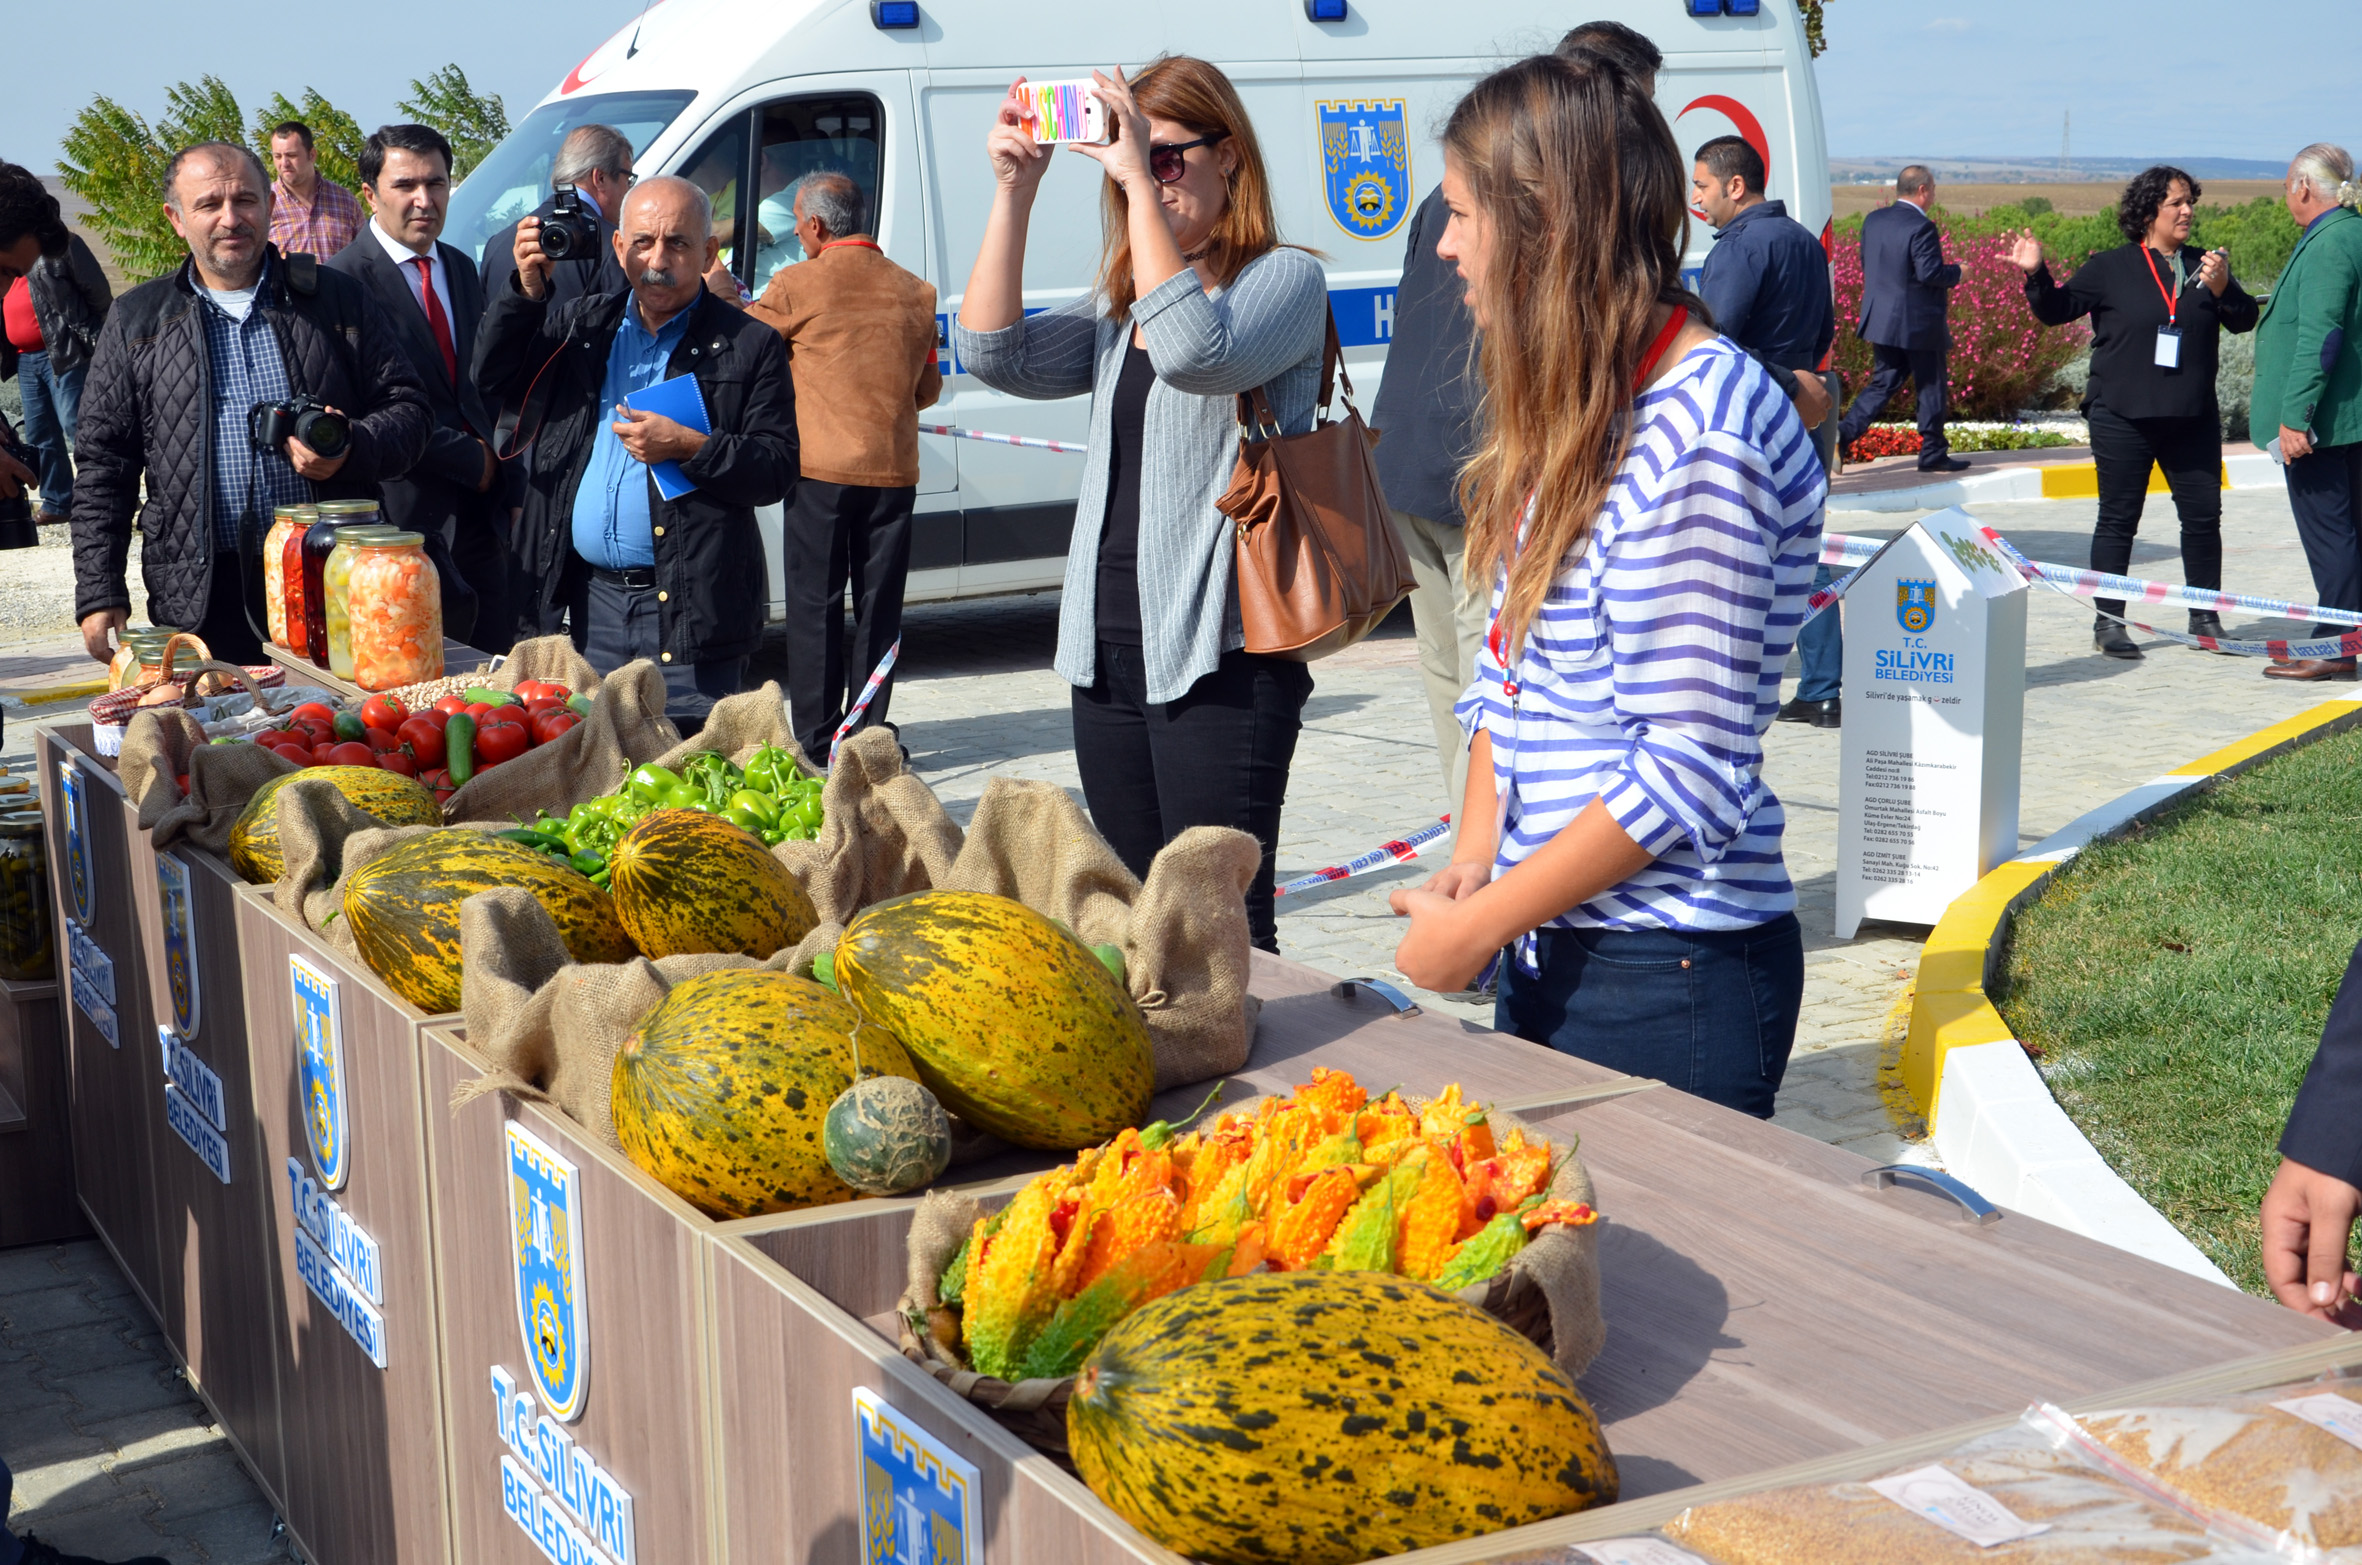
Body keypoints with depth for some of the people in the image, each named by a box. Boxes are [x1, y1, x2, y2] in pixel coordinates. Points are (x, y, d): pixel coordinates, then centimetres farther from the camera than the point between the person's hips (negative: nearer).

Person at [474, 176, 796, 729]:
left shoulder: (748, 345, 0)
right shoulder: (581, 324, 14)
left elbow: (779, 469, -5)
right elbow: (492, 378, 6)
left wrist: (689, 447, -18)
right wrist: (528, 289, -5)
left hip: (689, 608, -4)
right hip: (592, 600, 4)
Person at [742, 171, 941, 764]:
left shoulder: (796, 286, -7)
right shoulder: (915, 292, 6)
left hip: (820, 469, -3)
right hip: (894, 471, 3)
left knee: (815, 609, 4)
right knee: (878, 609, 10)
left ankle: (817, 742, 5)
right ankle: (868, 736, 13)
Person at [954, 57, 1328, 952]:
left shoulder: (1283, 277, -4)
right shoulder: (1119, 305, 18)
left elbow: (1196, 353, -24)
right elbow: (994, 356, 3)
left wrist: (1142, 182, -21)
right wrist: (1013, 192, -2)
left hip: (1219, 656, -7)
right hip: (1108, 650, 7)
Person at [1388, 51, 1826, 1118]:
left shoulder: (1698, 431, -19)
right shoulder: (1574, 414, 10)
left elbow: (1688, 775, -22)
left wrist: (1480, 924, -15)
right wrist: (1473, 863, 0)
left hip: (1670, 977, -9)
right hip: (1549, 950, 9)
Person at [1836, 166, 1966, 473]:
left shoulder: (1873, 220, 5)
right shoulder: (1921, 227, -18)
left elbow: (1866, 264, 12)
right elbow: (1930, 272, -22)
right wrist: (1956, 272, -4)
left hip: (1880, 319, 7)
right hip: (1918, 323, -7)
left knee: (1882, 383, 14)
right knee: (1931, 387, 6)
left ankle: (1843, 434, -1)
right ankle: (1933, 454, 13)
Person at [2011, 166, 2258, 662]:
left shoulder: (2203, 267, 10)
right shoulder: (2110, 268, 1)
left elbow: (2244, 321, 4)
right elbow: (2056, 310, 2)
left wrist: (2221, 288, -14)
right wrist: (2036, 274, -15)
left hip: (2192, 419, 4)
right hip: (2123, 417, -3)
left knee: (2203, 515, 6)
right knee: (2118, 519, 1)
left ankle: (2205, 618, 18)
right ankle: (2108, 623, 8)